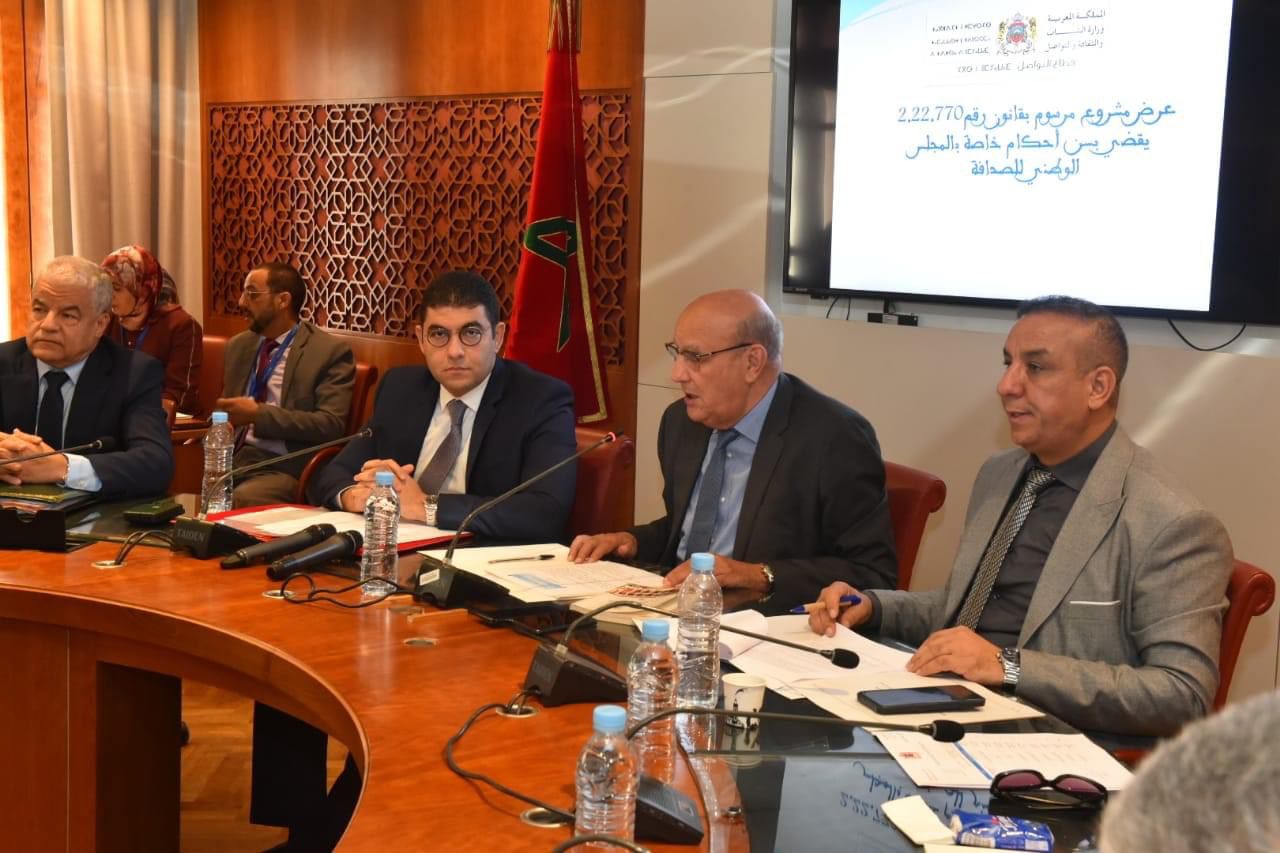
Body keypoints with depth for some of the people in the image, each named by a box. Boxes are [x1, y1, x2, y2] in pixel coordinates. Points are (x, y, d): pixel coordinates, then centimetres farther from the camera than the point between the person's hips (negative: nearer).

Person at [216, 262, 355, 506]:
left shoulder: (330, 351, -2)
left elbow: (330, 425, -12)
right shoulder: (238, 345, 18)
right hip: (232, 457, 5)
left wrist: (258, 414, -17)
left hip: (285, 468, -5)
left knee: (238, 502, -36)